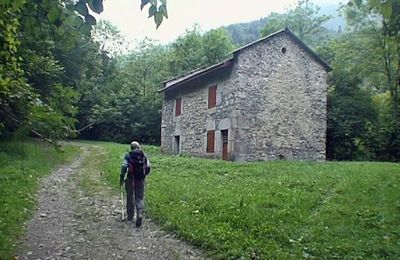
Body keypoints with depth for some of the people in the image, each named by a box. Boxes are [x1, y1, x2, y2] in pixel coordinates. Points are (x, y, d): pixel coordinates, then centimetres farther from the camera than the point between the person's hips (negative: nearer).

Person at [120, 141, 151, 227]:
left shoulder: (128, 155, -3)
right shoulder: (144, 155, 4)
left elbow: (124, 167, -13)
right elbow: (148, 167, 2)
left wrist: (121, 178, -8)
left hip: (130, 179, -1)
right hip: (140, 179, 1)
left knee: (130, 197, 15)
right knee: (140, 198, 7)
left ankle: (130, 216, 26)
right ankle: (140, 214, -16)